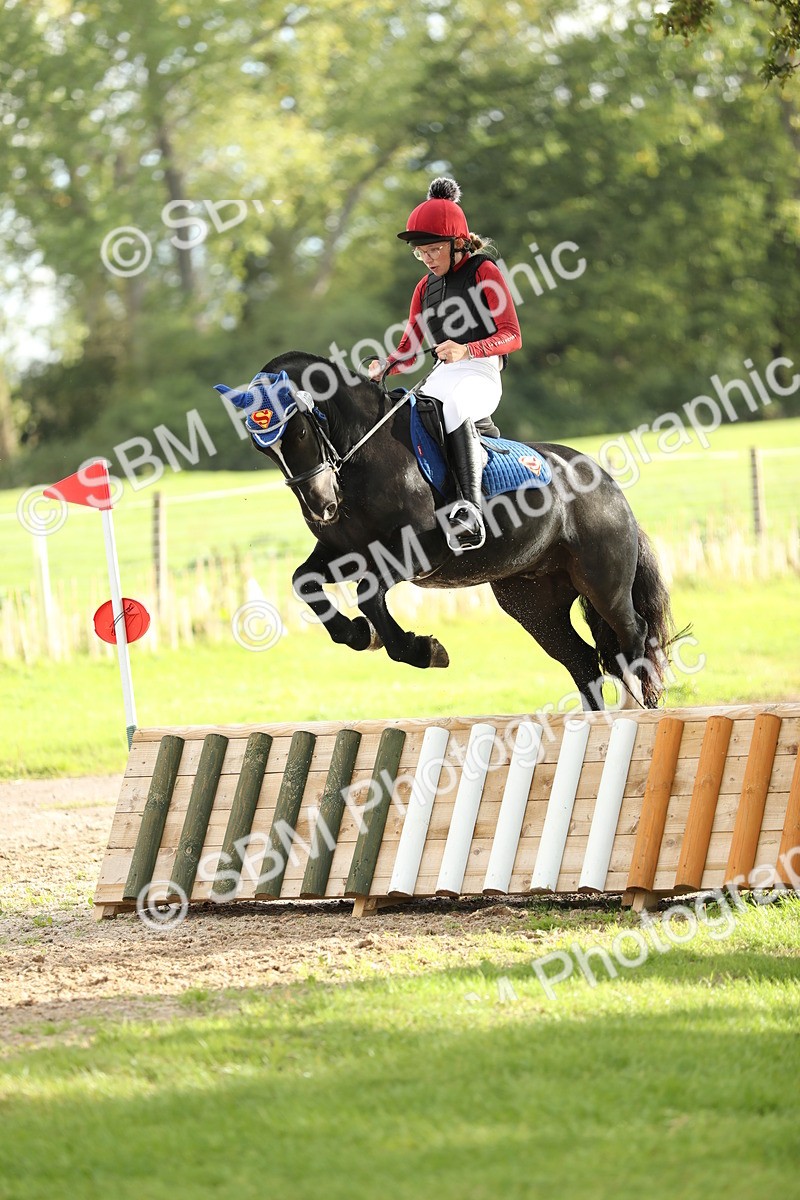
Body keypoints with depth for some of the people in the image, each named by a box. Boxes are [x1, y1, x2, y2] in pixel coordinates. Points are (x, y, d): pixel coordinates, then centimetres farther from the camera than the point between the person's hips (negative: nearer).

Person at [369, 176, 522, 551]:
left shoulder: (483, 271, 0)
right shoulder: (425, 286, 20)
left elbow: (511, 336, -8)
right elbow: (408, 350, 21)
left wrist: (466, 350, -26)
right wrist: (385, 365, -3)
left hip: (481, 373, -8)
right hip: (441, 377, 8)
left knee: (454, 406, -40)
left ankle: (471, 509, -53)